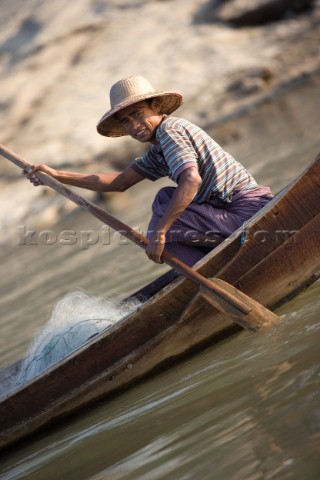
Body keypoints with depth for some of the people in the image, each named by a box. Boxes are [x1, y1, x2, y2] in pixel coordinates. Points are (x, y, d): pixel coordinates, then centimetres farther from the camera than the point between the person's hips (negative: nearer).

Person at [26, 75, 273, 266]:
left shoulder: (170, 130, -11)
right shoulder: (158, 152, 18)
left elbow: (191, 181, -27)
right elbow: (120, 182, 22)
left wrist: (160, 231, -27)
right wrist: (56, 175, 20)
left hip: (246, 212, -10)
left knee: (160, 229, -8)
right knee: (165, 199, 21)